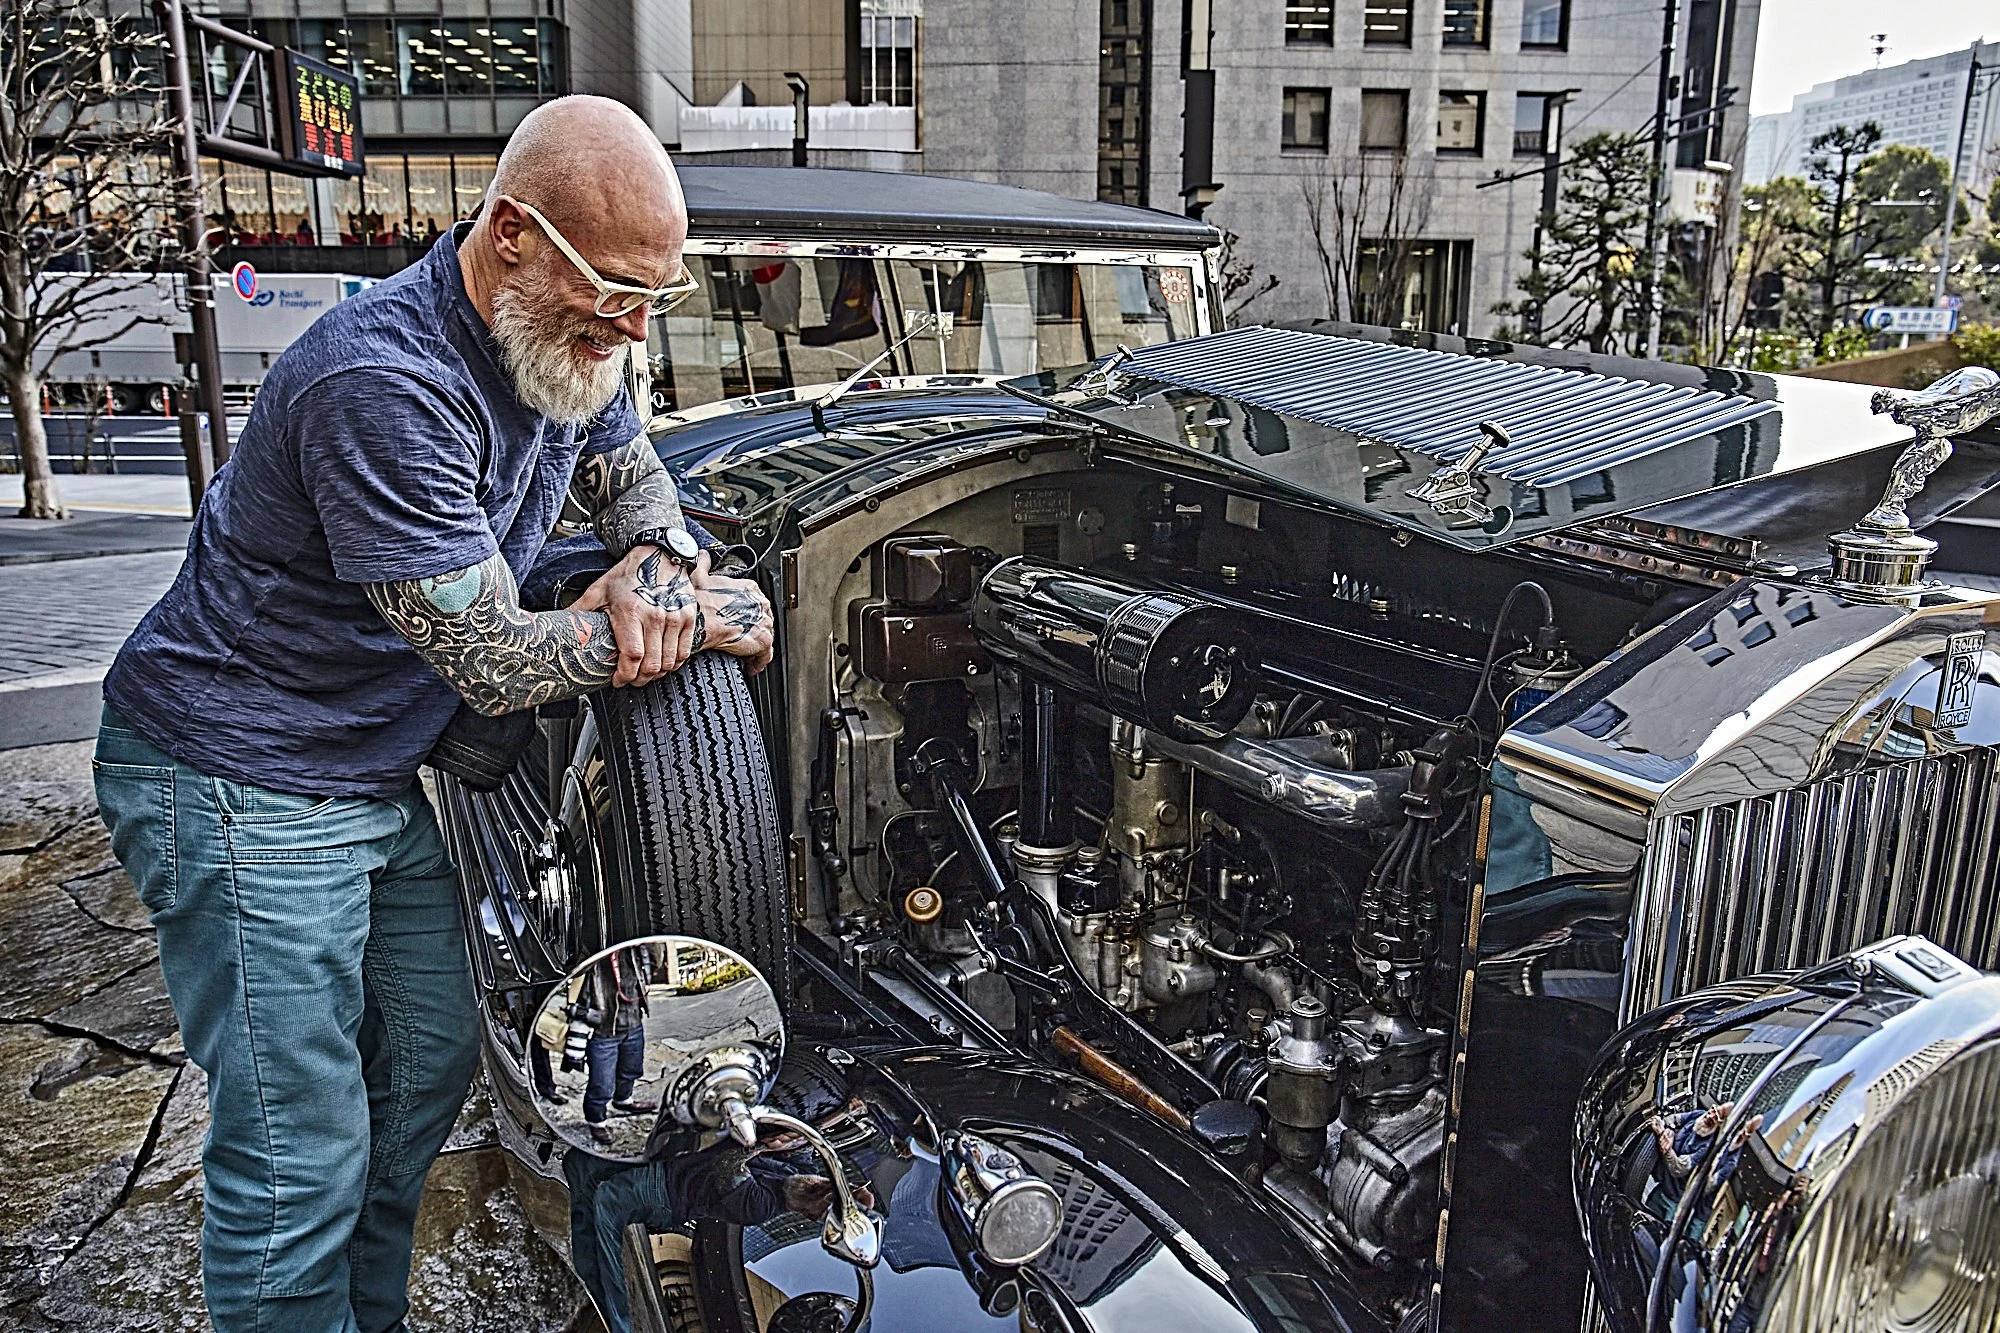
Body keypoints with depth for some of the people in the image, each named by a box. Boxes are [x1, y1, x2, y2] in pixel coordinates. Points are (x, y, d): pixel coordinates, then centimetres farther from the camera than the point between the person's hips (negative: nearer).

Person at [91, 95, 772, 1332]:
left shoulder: (562, 335, -4)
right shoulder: (383, 386, -30)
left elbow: (632, 469, 14)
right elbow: (495, 664, -27)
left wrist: (657, 565, -11)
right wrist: (702, 615, -15)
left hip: (376, 773, 9)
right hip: (239, 781, -9)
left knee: (432, 1063, 18)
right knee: (301, 1155, -2)